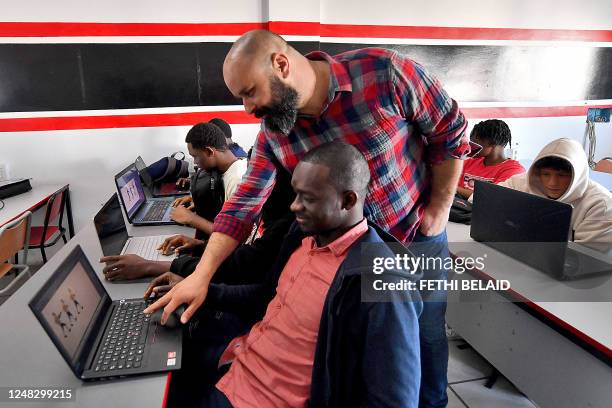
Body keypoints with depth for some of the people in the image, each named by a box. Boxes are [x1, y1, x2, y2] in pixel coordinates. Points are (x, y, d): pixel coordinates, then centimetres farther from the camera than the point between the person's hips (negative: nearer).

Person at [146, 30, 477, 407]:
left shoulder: (385, 72, -26)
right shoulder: (273, 132, -13)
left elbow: (451, 133, -14)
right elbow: (243, 204, -12)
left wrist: (439, 210, -11)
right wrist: (201, 276, -19)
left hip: (418, 234, -2)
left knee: (426, 332, 16)